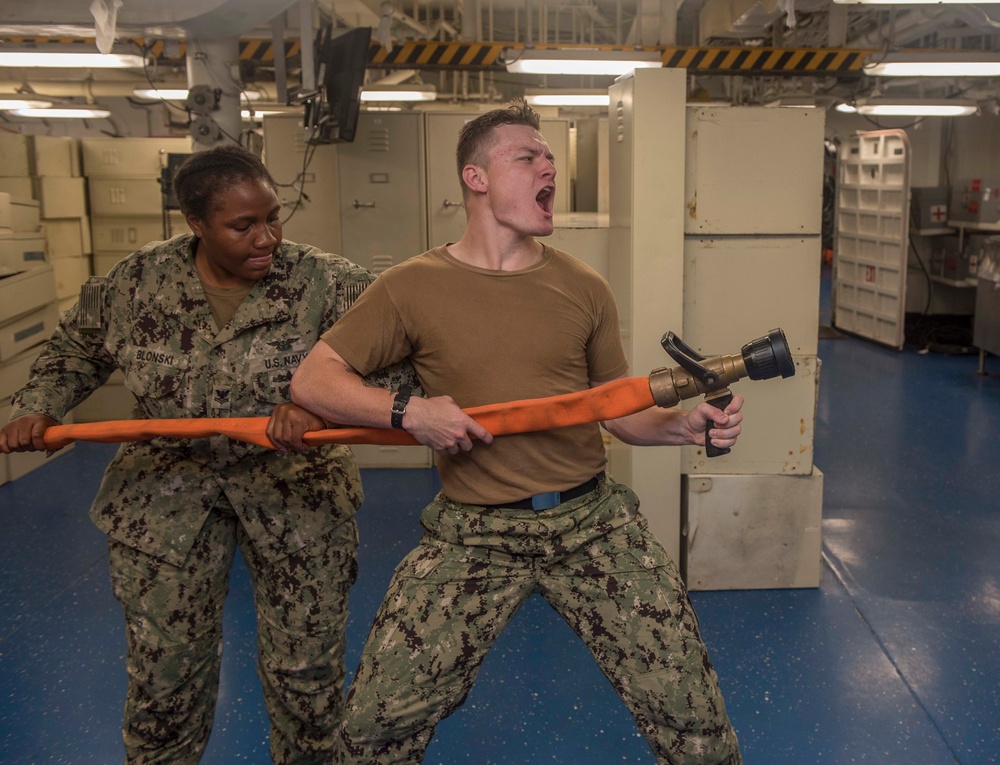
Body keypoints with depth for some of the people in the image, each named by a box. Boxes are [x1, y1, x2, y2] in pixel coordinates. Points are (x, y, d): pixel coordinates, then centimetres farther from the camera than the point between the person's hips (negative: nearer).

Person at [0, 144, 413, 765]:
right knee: (162, 672, 12)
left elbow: (400, 358, -21)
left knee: (308, 672, 9)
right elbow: (75, 351, 15)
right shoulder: (138, 280, -3)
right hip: (167, 491, 2)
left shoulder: (325, 282, -13)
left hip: (296, 491, -1)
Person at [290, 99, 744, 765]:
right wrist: (408, 411, -17)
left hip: (594, 518, 2)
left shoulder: (584, 289, 5)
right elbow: (312, 381, -2)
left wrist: (689, 425, -7)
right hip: (473, 533, -1)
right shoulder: (414, 287, -2)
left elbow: (620, 412, 12)